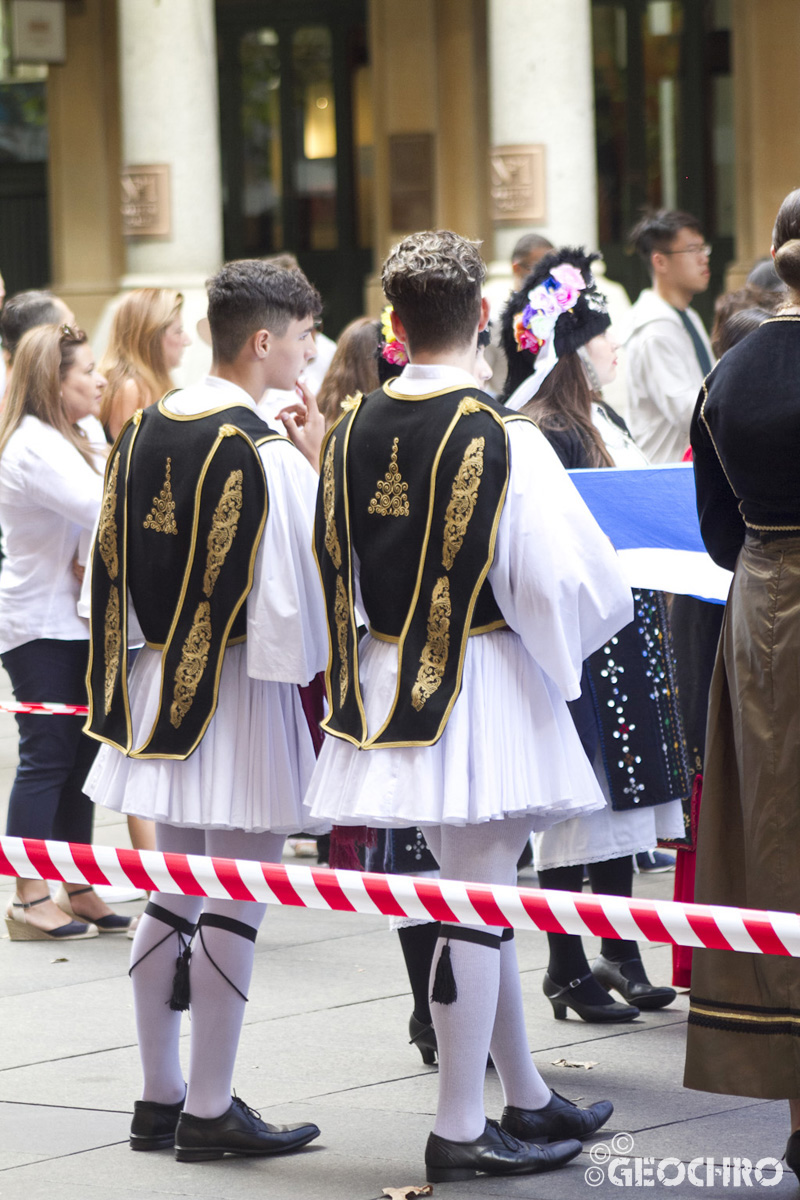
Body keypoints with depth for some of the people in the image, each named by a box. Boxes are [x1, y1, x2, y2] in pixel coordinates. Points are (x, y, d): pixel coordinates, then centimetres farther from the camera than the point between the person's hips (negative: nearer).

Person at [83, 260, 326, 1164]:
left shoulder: (141, 433, 5)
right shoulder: (269, 456, -17)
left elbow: (113, 565, 11)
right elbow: (293, 587, -17)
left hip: (159, 682, 8)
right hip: (241, 688, -7)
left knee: (174, 894, 15)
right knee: (238, 898, 0)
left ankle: (160, 1096, 20)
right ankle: (210, 1110, 3)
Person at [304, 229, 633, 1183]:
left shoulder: (350, 432, 0)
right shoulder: (501, 439, -17)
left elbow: (333, 571, 10)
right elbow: (563, 578, -15)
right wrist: (559, 638, 3)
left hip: (388, 678, 6)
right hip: (483, 689, -6)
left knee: (474, 894, 17)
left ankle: (525, 1097, 28)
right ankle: (460, 1130, 4)